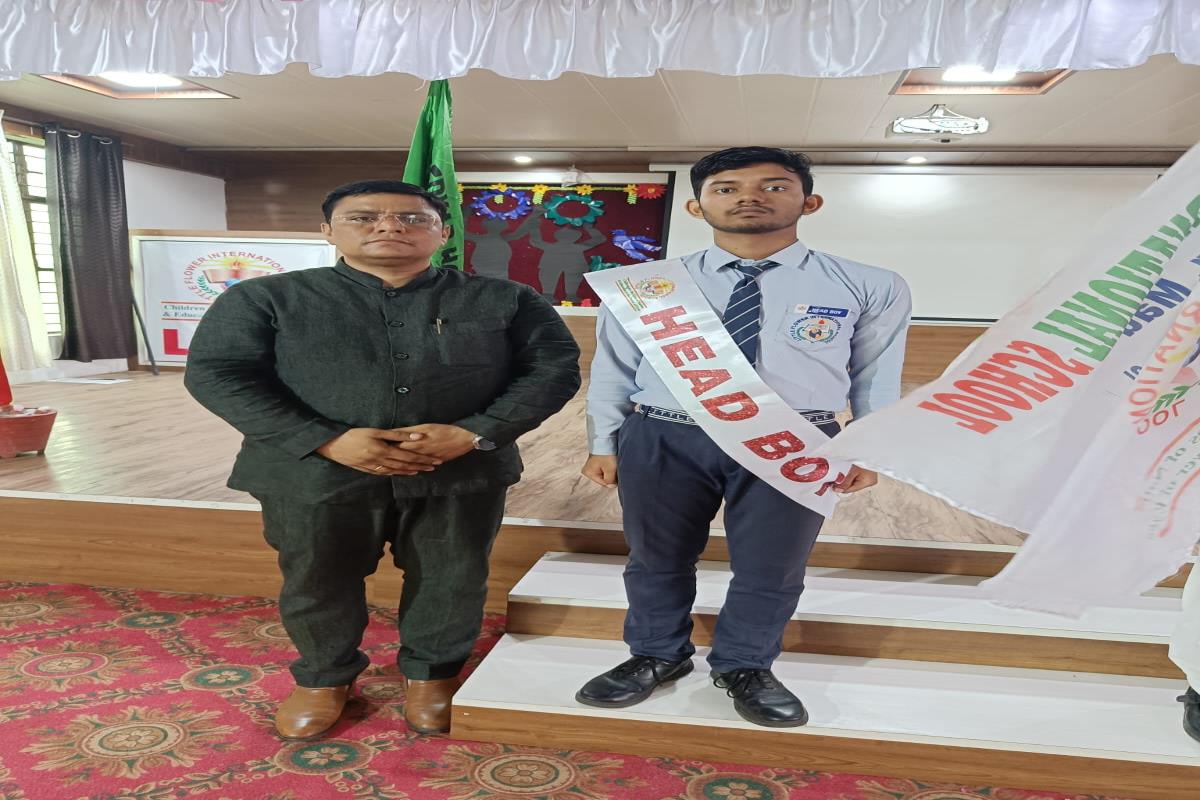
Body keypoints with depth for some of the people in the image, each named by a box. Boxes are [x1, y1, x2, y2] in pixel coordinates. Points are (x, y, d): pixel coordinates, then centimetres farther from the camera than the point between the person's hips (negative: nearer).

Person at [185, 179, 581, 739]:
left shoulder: (504, 301, 3)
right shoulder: (265, 298, 3)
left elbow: (554, 368, -1)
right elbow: (218, 374, -4)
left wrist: (475, 433, -15)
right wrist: (326, 441, -16)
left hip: (461, 474, 1)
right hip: (315, 473, 0)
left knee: (451, 582, 11)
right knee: (317, 583, 13)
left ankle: (431, 672, 38)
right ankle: (324, 676, 40)